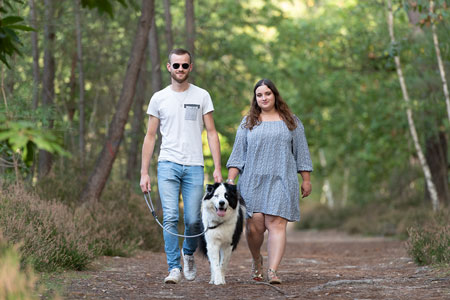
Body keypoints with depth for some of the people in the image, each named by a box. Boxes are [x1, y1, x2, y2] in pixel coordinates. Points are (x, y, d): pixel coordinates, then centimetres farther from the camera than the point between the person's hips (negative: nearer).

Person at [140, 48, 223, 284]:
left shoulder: (202, 96, 7)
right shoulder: (159, 98, 8)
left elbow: (211, 133, 7)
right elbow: (150, 136, 10)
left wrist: (217, 168, -2)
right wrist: (144, 172, 4)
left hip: (194, 166, 0)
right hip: (168, 165, 0)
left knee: (193, 221, -1)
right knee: (170, 218, -11)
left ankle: (188, 253, 29)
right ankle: (174, 268, -7)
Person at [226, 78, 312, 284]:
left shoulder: (291, 122, 13)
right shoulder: (248, 122, 14)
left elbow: (301, 151, 13)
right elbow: (238, 152, 11)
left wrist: (306, 180, 9)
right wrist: (230, 179, 1)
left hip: (281, 180, -1)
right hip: (253, 180, 1)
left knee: (276, 223, -13)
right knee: (255, 224, -8)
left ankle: (272, 271, -16)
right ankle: (256, 260, 19)